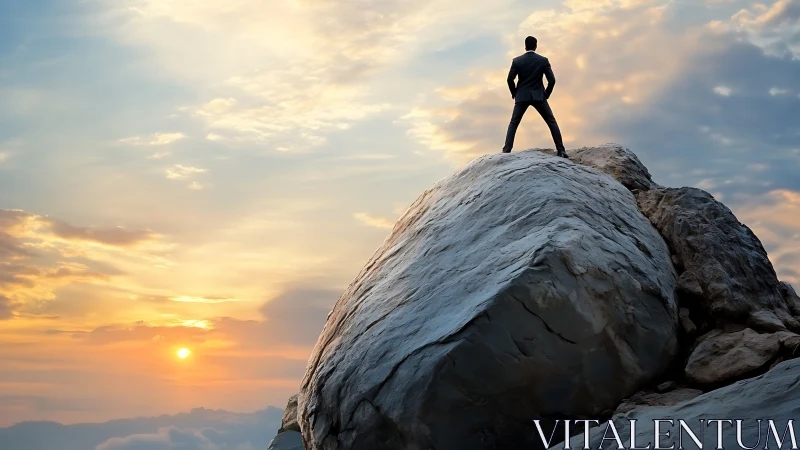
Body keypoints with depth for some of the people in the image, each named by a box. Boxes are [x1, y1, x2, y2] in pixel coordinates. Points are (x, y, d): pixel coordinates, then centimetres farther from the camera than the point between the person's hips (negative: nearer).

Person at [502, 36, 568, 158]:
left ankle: (506, 150, -3)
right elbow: (552, 80, -5)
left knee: (513, 124, 9)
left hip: (522, 96, 0)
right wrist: (547, 94, 10)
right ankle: (561, 150, 1)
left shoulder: (517, 61, -3)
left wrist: (514, 93, 12)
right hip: (539, 96, 0)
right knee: (552, 122, 8)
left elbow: (510, 79, -4)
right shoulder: (543, 60, -2)